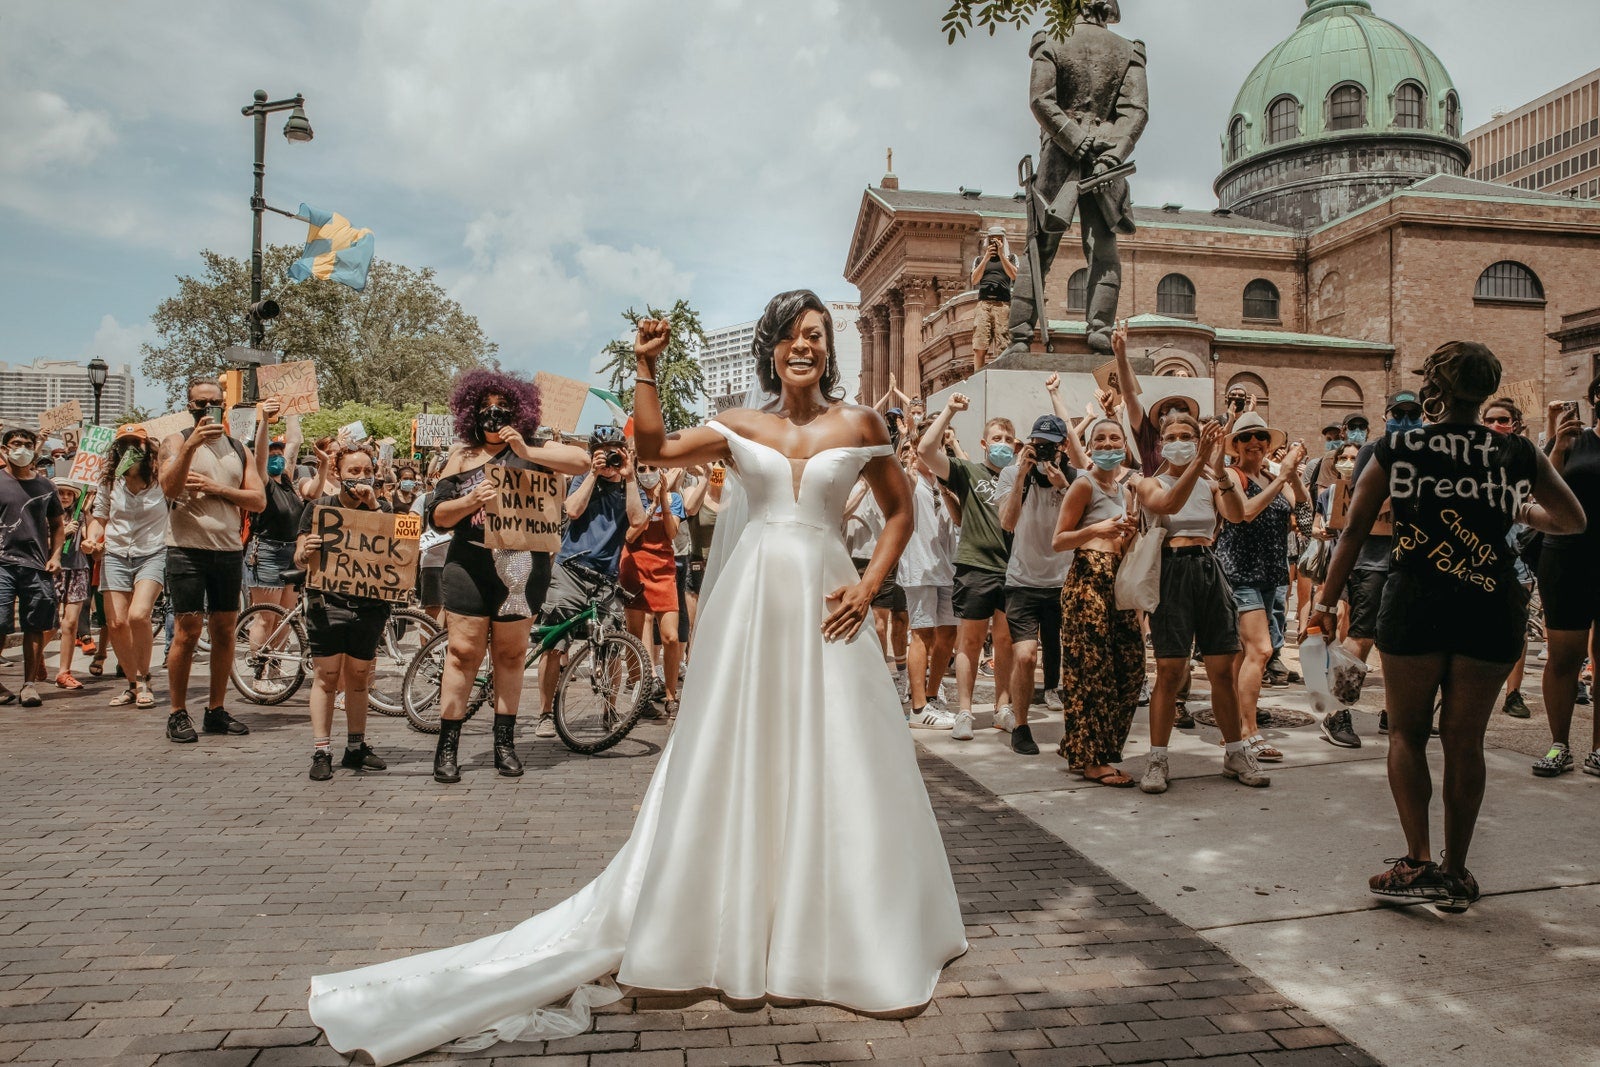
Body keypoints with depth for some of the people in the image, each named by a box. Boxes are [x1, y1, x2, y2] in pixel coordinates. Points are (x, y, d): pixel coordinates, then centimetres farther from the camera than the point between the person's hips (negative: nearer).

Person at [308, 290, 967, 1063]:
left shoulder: (860, 425, 5)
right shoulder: (740, 426, 7)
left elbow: (900, 512, 10)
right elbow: (654, 449, -3)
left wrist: (870, 586, -2)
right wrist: (646, 366, -6)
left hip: (824, 603, -1)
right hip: (751, 601, 1)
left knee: (834, 768, 4)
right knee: (736, 760, 7)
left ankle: (842, 936, 21)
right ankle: (736, 924, 23)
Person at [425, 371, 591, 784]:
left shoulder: (535, 450, 6)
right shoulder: (462, 457, 11)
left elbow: (581, 460, -11)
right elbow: (438, 515, 6)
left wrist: (527, 451, -19)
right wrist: (471, 501, -14)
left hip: (523, 567, 0)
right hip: (470, 566, 0)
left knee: (511, 654, 9)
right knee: (463, 652, -1)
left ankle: (504, 743, 19)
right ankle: (447, 746, 7)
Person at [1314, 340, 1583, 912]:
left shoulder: (1395, 450, -1)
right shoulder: (1518, 453, 3)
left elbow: (1354, 530, 1)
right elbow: (1574, 521, 15)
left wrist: (1326, 599, 10)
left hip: (1414, 605, -2)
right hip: (1491, 608, 2)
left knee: (1406, 733, 12)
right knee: (1464, 740, 11)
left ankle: (1419, 861, 2)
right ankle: (1456, 872, 18)